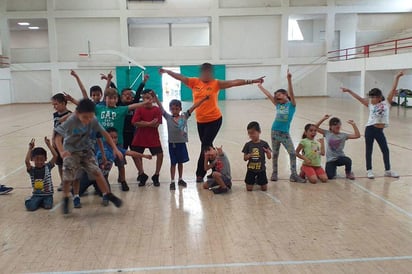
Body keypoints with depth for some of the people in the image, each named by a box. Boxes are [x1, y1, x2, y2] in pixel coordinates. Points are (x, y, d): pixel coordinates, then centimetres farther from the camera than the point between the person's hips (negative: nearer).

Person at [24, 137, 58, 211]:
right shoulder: (32, 170, -2)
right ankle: (30, 200, 15)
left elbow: (55, 156, -13)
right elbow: (26, 161, -23)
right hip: (36, 194, 1)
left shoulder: (48, 167, -1)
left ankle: (41, 202, 9)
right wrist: (30, 148, -19)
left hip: (48, 194, 0)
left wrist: (49, 145, -12)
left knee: (48, 206, -25)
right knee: (30, 207, -21)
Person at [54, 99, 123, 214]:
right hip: (71, 152, -3)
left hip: (86, 150, 3)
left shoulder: (93, 120, -18)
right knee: (67, 177, -7)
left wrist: (115, 148, -14)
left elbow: (104, 133, -9)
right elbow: (58, 136, -30)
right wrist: (61, 151, -48)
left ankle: (107, 195, 11)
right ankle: (65, 200, 16)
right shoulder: (70, 121, -28)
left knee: (97, 172, -4)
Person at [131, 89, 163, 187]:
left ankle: (156, 176, 12)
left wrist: (143, 123, -17)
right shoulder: (139, 109, -4)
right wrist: (150, 123, -19)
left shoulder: (157, 110, -6)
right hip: (140, 137, 1)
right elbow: (135, 122, -16)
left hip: (153, 137, -1)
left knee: (160, 154, -7)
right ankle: (142, 175, 21)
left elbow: (156, 124, -15)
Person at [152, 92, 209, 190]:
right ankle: (172, 182, 13)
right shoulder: (168, 117, -2)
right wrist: (155, 97, -17)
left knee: (180, 162, 15)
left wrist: (203, 99, -8)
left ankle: (180, 179, 30)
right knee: (173, 163, 6)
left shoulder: (184, 116, -1)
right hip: (172, 143, -1)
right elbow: (161, 107, -8)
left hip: (182, 143, 2)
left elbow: (193, 107, -5)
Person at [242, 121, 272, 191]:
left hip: (261, 169, 0)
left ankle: (258, 180, 34)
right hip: (251, 169, 1)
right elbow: (245, 158, 0)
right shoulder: (248, 145, -3)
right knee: (249, 189, 0)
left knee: (264, 188, 4)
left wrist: (268, 152, -23)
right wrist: (249, 156, -22)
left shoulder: (264, 144, -6)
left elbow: (269, 157, -2)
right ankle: (254, 180, 31)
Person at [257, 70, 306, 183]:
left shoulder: (291, 104, -1)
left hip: (285, 133, -3)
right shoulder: (278, 105, 8)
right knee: (275, 154, 11)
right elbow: (268, 95, 13)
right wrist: (260, 86, 19)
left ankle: (293, 175, 2)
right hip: (275, 132, 3)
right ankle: (274, 173, 22)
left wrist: (289, 79, -28)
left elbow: (291, 93, -15)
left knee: (292, 153, -5)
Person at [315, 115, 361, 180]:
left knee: (348, 161, -34)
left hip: (340, 157, 1)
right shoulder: (327, 133, -1)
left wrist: (353, 125, -15)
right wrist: (323, 119, -13)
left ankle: (348, 172, 1)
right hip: (330, 159, 0)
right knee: (329, 177, -19)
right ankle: (333, 170, 21)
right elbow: (316, 128, -5)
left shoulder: (343, 135, -2)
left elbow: (357, 135, -8)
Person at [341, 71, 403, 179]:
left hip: (380, 131, 1)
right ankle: (369, 170, 19)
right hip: (370, 129, -1)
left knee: (385, 150, 10)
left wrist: (397, 77, -5)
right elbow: (359, 98, 5)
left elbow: (393, 89, -2)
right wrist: (349, 91, 3)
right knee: (369, 150, 7)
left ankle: (388, 170, 24)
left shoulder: (386, 103, 2)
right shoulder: (370, 105, 4)